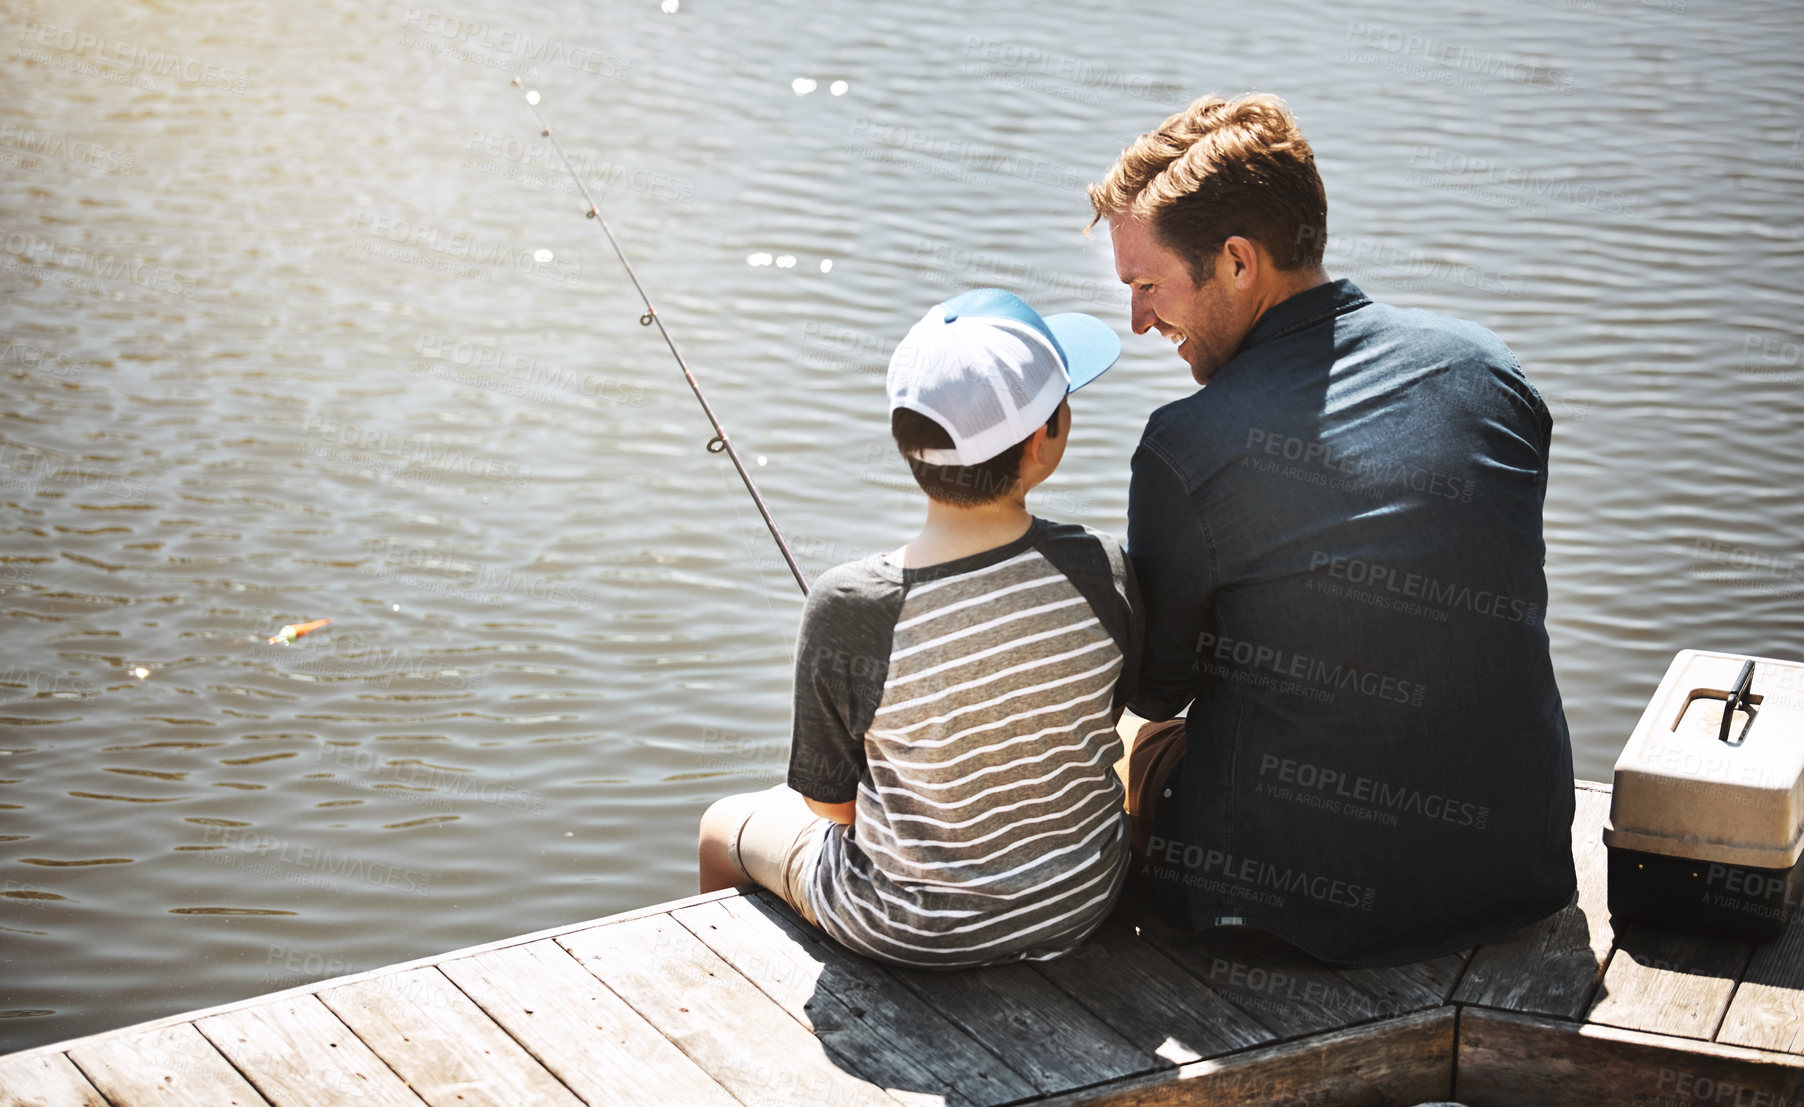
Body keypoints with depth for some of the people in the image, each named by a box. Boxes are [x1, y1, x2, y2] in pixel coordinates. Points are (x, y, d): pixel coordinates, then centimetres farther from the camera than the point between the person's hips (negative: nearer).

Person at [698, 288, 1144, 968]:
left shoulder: (848, 610, -29)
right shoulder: (1099, 574, -21)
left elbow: (829, 802, -14)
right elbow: (1099, 716, -2)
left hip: (910, 932, -3)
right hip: (1080, 903, 4)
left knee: (724, 828, 27)